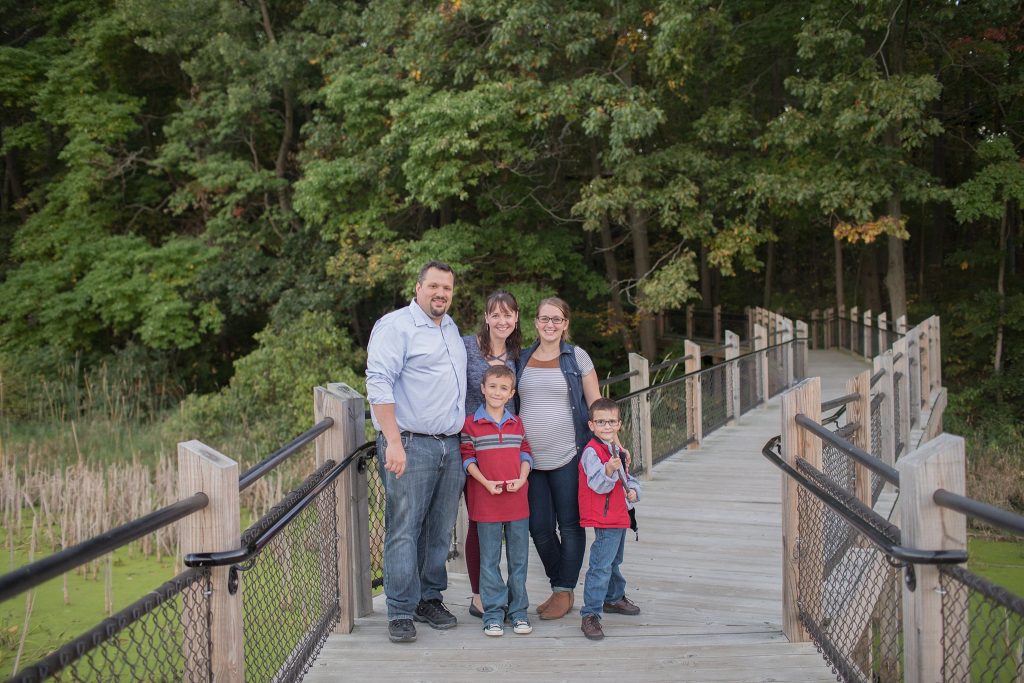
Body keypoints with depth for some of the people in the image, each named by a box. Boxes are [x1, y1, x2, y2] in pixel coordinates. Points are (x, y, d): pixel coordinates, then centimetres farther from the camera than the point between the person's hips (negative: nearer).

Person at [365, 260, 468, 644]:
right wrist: (393, 442, -22)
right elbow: (379, 384, -15)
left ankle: (429, 599, 21)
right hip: (410, 444, -7)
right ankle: (401, 612, 0)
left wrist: (463, 435, 23)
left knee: (440, 530, 10)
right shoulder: (395, 326, -7)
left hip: (450, 446, 7)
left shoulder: (450, 328, 18)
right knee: (404, 529, -6)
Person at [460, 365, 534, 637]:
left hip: (518, 500, 3)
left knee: (519, 558, 8)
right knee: (489, 560, 3)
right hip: (486, 502, -3)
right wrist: (487, 483, -15)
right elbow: (468, 458, -3)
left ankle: (518, 611, 17)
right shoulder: (471, 423, -1)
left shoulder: (517, 423, 10)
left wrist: (521, 479, -8)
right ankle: (493, 613, 10)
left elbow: (525, 453, 10)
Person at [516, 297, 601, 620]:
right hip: (530, 457, 3)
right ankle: (558, 586, 22)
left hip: (568, 456, -3)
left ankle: (565, 592, 14)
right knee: (539, 527, 5)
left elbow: (596, 404, 3)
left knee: (570, 526, 3)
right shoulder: (522, 359, 10)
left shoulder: (577, 357, 2)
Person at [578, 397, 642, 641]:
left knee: (614, 561, 26)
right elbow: (597, 484, -27)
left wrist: (633, 490, 3)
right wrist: (609, 471, -44)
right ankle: (590, 615, -14)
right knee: (601, 566, -14)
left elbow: (626, 478, 23)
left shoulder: (618, 450, 12)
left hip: (620, 516, 10)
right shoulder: (592, 451, -18)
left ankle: (614, 598, 45)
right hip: (604, 519, -10)